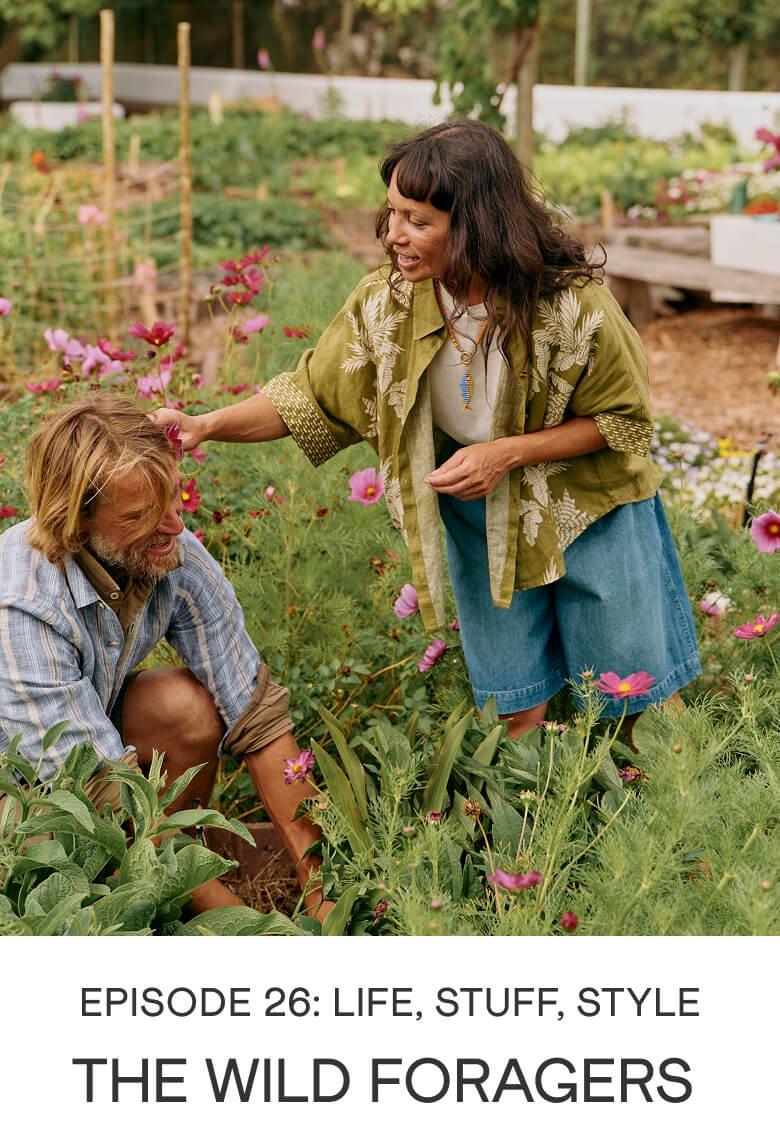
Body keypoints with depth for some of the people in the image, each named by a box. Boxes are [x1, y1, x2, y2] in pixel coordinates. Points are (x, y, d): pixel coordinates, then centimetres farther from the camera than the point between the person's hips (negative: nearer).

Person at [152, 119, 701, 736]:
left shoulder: (571, 302, -26)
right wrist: (205, 425, -20)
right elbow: (309, 397, -6)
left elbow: (624, 419, -13)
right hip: (479, 516, 3)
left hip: (588, 501, -2)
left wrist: (507, 452, -24)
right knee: (519, 708, 10)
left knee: (641, 698, 9)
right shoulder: (387, 303, -16)